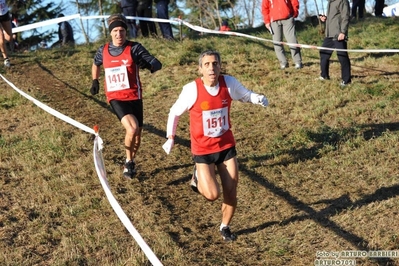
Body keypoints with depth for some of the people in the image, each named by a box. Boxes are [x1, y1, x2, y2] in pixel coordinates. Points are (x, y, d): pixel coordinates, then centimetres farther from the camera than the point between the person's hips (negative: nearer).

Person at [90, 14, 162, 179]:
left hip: (134, 96, 1)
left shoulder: (135, 48, -6)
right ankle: (129, 161, -1)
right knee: (132, 128, -23)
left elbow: (157, 64, -13)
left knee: (137, 134, 10)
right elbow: (96, 64, 27)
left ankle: (130, 162, 37)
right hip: (115, 98, 0)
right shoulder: (103, 50, 3)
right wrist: (95, 81, 18)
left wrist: (149, 65, -34)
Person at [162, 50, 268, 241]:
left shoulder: (229, 83, -11)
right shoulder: (192, 89, -18)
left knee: (231, 194, 7)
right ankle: (198, 178, 19)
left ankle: (225, 227, 34)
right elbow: (174, 112, -2)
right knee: (213, 194, -16)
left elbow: (246, 95, 9)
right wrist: (170, 137, -4)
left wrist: (259, 99, -13)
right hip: (202, 149, -3)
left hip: (226, 146, 3)